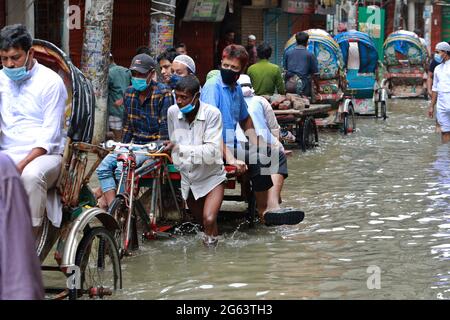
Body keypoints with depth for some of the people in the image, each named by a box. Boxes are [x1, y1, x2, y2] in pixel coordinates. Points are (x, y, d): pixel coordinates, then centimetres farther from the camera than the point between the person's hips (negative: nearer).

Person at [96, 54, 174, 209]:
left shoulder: (163, 93, -9)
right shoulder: (130, 93, 11)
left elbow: (165, 126, -12)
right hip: (134, 144, 7)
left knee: (122, 168, -29)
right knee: (104, 167, -16)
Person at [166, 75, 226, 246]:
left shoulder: (212, 114, -22)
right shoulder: (173, 112, -9)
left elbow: (211, 152, -30)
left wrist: (180, 149, -36)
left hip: (211, 176, -5)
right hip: (187, 178, 5)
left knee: (209, 220, -23)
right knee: (200, 220, 16)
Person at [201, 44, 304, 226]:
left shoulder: (236, 88, 15)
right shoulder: (213, 87, -11)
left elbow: (245, 120, 29)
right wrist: (229, 158, -29)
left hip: (232, 146, 9)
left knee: (277, 155, 1)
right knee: (259, 160, -26)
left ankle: (273, 205, -14)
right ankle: (265, 211, -13)